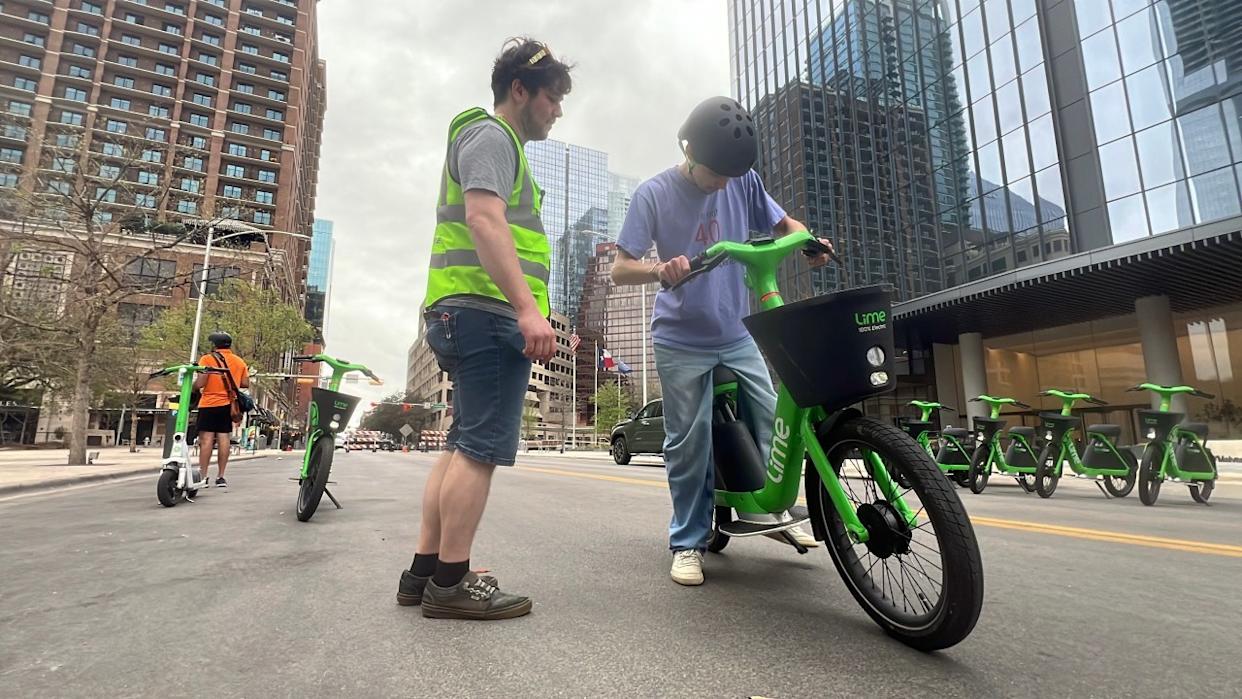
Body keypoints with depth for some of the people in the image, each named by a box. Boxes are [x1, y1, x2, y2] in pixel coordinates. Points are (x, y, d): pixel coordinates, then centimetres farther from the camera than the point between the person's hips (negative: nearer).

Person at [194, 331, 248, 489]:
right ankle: (220, 476, 7)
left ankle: (203, 476, -4)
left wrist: (191, 388, 7)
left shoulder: (207, 359, -5)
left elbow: (200, 383, -12)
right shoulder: (239, 361, 10)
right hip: (228, 405, 5)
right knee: (224, 438, 5)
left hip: (209, 404, -4)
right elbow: (246, 383, 7)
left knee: (206, 438, -4)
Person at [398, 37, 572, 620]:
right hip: (488, 312, -11)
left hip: (464, 314, 11)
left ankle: (424, 571, 16)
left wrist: (524, 309, 27)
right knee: (482, 448, -9)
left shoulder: (495, 141, 31)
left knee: (462, 446, 10)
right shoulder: (491, 135, -1)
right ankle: (450, 583, -2)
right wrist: (528, 307, -26)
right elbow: (484, 220, -17)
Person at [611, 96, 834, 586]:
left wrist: (810, 241, -12)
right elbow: (621, 270, -13)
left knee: (773, 418, 3)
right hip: (681, 342, -4)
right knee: (690, 442, -2)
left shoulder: (743, 182, 1)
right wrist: (660, 270, -35)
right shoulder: (654, 193, -9)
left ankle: (768, 509, 26)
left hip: (737, 335, 4)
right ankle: (688, 542, 14)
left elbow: (783, 224, 11)